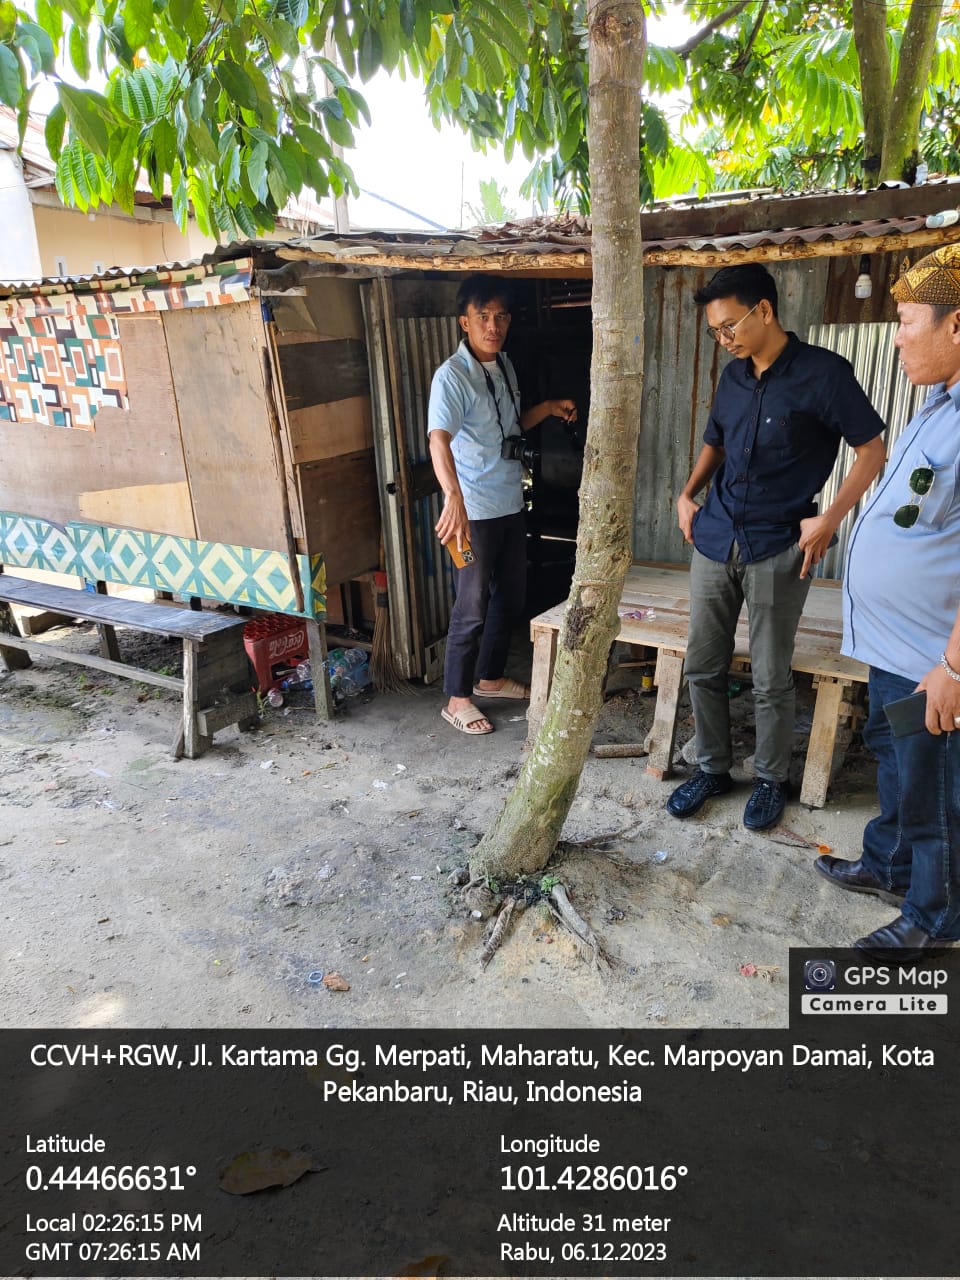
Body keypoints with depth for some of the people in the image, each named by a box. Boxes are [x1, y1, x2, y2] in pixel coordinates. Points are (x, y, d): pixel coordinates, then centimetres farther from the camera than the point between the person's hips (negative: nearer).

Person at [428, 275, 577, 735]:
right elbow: (438, 439, -36)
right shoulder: (452, 376, -19)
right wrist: (454, 497, -53)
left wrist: (546, 408, 6)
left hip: (511, 503, 8)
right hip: (475, 510, -8)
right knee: (473, 608, -1)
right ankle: (457, 698, 15)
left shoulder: (505, 365, 8)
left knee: (510, 596, 17)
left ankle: (489, 677, 35)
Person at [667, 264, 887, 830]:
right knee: (703, 666, 9)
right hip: (715, 541, 6)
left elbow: (873, 450, -4)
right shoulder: (733, 376, 10)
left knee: (772, 680, 4)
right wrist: (688, 494, 9)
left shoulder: (823, 372, -8)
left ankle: (771, 779, 25)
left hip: (777, 549, -5)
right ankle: (712, 768, 27)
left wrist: (829, 520, -13)